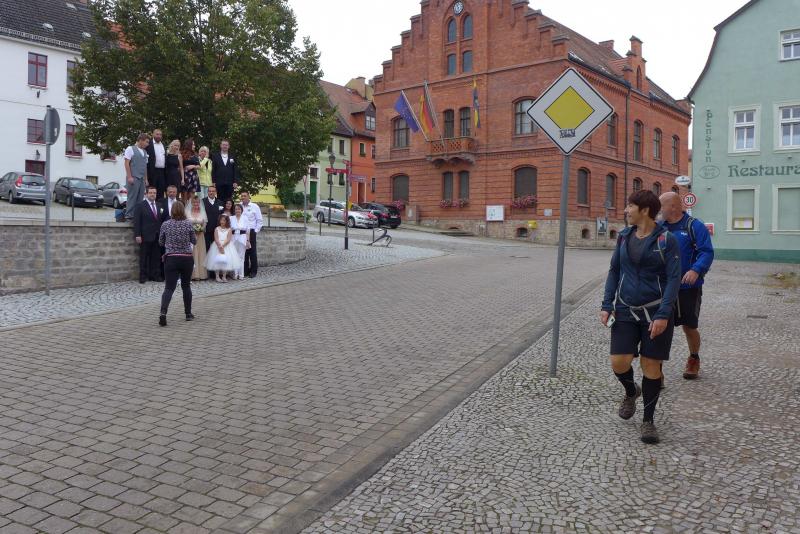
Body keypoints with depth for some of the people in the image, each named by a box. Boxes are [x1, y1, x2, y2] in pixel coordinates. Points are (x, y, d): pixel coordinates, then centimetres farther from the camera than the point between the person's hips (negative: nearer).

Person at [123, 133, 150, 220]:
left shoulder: (145, 152, 18)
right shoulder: (130, 149, -1)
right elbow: (127, 163, -6)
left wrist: (146, 179, 15)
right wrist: (129, 177, -13)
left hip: (142, 179, 6)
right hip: (133, 178, -6)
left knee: (140, 198, 4)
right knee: (132, 197, -6)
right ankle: (129, 216, -3)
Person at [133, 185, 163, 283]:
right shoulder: (140, 205, -1)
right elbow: (136, 221, -6)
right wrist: (137, 235, -12)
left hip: (157, 236, 4)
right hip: (146, 236, -4)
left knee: (156, 257, 6)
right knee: (144, 257, 2)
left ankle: (155, 275, 12)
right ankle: (143, 276, 8)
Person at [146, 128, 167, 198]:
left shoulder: (163, 145, 17)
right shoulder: (149, 145, -2)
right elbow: (146, 159, -6)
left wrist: (166, 171, 11)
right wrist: (147, 173, -12)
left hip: (162, 171, 5)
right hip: (153, 171, -5)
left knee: (161, 190, 6)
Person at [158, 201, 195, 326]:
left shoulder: (165, 225, -1)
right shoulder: (188, 224, -3)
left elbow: (161, 242, 10)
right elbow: (194, 242, 6)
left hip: (171, 259, 0)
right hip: (187, 259, 0)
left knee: (169, 287, -3)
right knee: (186, 286, 16)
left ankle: (163, 313, -24)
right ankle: (188, 314, 23)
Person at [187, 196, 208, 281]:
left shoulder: (203, 213, 9)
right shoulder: (188, 213, 4)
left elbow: (204, 225, 8)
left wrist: (201, 228, -12)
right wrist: (192, 229, -13)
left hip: (200, 235, 2)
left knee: (200, 253, 1)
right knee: (191, 254, -4)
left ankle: (201, 273, 3)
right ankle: (192, 274, -3)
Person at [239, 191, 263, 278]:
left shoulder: (254, 206, 0)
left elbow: (260, 220, 1)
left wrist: (256, 231, -4)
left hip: (251, 232, -2)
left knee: (252, 252, 0)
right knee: (243, 252, 5)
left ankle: (253, 271, 7)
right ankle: (245, 271, 14)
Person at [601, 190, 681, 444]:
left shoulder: (666, 240, -8)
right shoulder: (624, 237, 6)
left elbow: (674, 278, -10)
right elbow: (614, 271, 10)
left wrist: (663, 315, -19)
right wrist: (607, 305, 2)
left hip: (655, 312, -3)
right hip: (625, 310, 4)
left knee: (651, 366, 2)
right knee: (619, 362, -3)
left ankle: (648, 420, 19)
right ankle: (631, 392, 31)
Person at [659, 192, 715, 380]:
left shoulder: (695, 226, -7)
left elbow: (707, 252, -15)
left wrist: (696, 270, -31)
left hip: (688, 288, -4)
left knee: (689, 327, 10)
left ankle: (694, 359, 35)